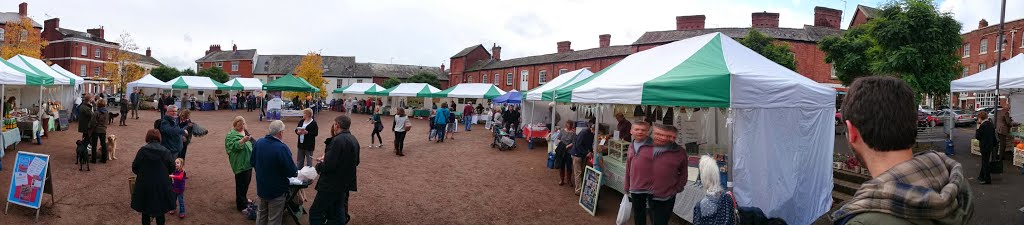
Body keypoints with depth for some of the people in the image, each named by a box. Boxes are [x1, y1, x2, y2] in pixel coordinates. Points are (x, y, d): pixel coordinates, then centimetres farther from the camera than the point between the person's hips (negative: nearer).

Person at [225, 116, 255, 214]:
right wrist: (242, 141, -36)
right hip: (240, 163, -9)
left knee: (247, 181, 19)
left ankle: (243, 199, 37)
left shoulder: (245, 131, 13)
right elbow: (233, 146, -26)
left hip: (248, 162, 9)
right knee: (241, 184, -6)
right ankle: (241, 205, 1)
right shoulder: (231, 134, -12)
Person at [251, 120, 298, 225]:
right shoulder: (282, 148, -28)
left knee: (261, 215, 23)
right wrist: (296, 172, -1)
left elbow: (252, 162, 7)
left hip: (261, 188, 7)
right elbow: (292, 172, -23)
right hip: (276, 190, -7)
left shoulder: (258, 143, -7)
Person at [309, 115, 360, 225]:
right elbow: (355, 162, 18)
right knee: (339, 215, 17)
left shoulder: (338, 140, -21)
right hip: (346, 183, 9)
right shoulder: (354, 140, 8)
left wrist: (319, 166, -3)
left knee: (316, 214, -2)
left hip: (332, 186, -9)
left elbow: (329, 165, -26)